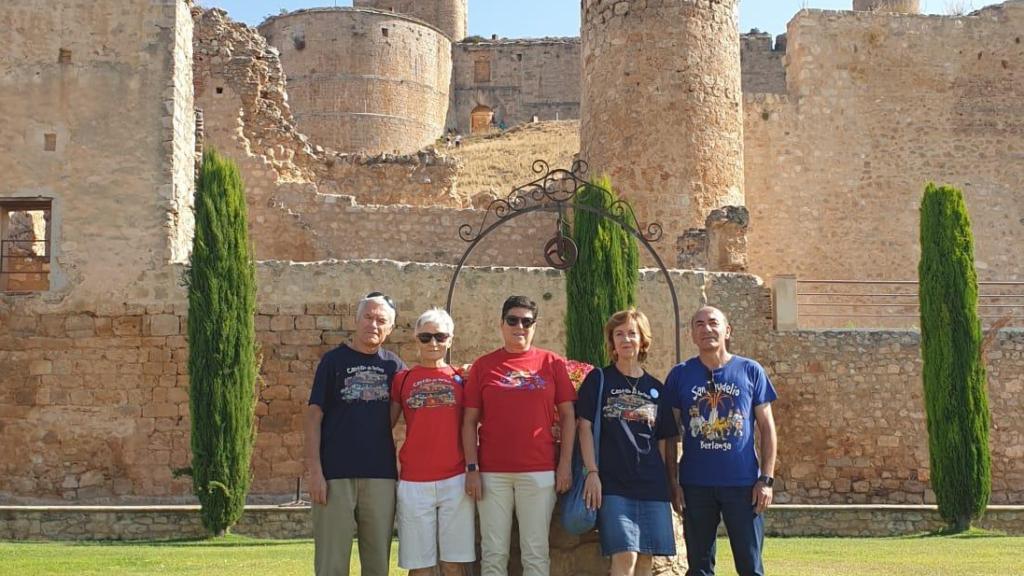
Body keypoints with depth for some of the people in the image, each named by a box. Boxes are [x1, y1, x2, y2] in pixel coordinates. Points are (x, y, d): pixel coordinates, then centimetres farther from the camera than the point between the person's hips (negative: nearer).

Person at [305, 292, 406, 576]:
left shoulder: (394, 366, 11)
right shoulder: (333, 360, 4)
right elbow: (314, 417, 0)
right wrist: (314, 470, -8)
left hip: (381, 475, 3)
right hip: (335, 474, -3)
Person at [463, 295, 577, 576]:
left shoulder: (552, 363, 6)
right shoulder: (483, 365, 6)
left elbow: (568, 416, 6)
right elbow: (470, 421, 5)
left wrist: (565, 464, -2)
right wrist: (472, 468, -3)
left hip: (540, 472, 0)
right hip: (492, 473, 0)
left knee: (536, 553, 3)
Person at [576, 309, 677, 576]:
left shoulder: (655, 388, 13)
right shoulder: (599, 380, 4)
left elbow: (662, 441, 15)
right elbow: (585, 427, -1)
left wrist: (668, 482, 11)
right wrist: (592, 472, -10)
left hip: (652, 486, 4)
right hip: (613, 484, -4)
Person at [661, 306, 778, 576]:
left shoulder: (750, 371, 3)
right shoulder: (680, 375, 4)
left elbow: (767, 427, 4)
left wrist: (767, 478, -3)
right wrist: (673, 482, -1)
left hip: (743, 483, -1)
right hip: (695, 484, 1)